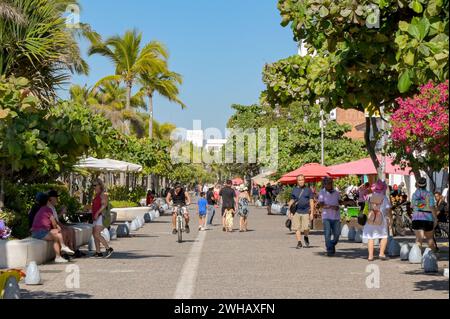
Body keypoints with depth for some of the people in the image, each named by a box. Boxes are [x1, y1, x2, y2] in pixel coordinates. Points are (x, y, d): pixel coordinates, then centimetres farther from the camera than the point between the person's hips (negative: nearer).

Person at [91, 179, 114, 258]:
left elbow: (104, 205, -24)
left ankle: (109, 249, -12)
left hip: (101, 216, -10)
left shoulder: (103, 195, -10)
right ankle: (98, 252, 9)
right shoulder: (96, 195, 18)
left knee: (97, 234, -17)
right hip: (96, 218, 10)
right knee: (94, 234, 7)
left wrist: (97, 213, -33)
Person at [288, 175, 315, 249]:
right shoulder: (294, 190, 11)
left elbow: (311, 202, 3)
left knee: (306, 228, -5)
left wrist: (312, 213, -3)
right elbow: (291, 201, 15)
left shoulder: (308, 190, 5)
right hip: (296, 212, 2)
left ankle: (306, 237, 25)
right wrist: (290, 212, 9)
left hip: (306, 212, -2)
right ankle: (299, 243, 4)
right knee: (297, 228, -2)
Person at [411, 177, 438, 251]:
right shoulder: (429, 194, -5)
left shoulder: (414, 194, 5)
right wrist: (435, 219, -6)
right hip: (428, 218, -1)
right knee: (430, 238, 15)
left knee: (419, 238, -4)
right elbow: (432, 207, -10)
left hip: (416, 218, 1)